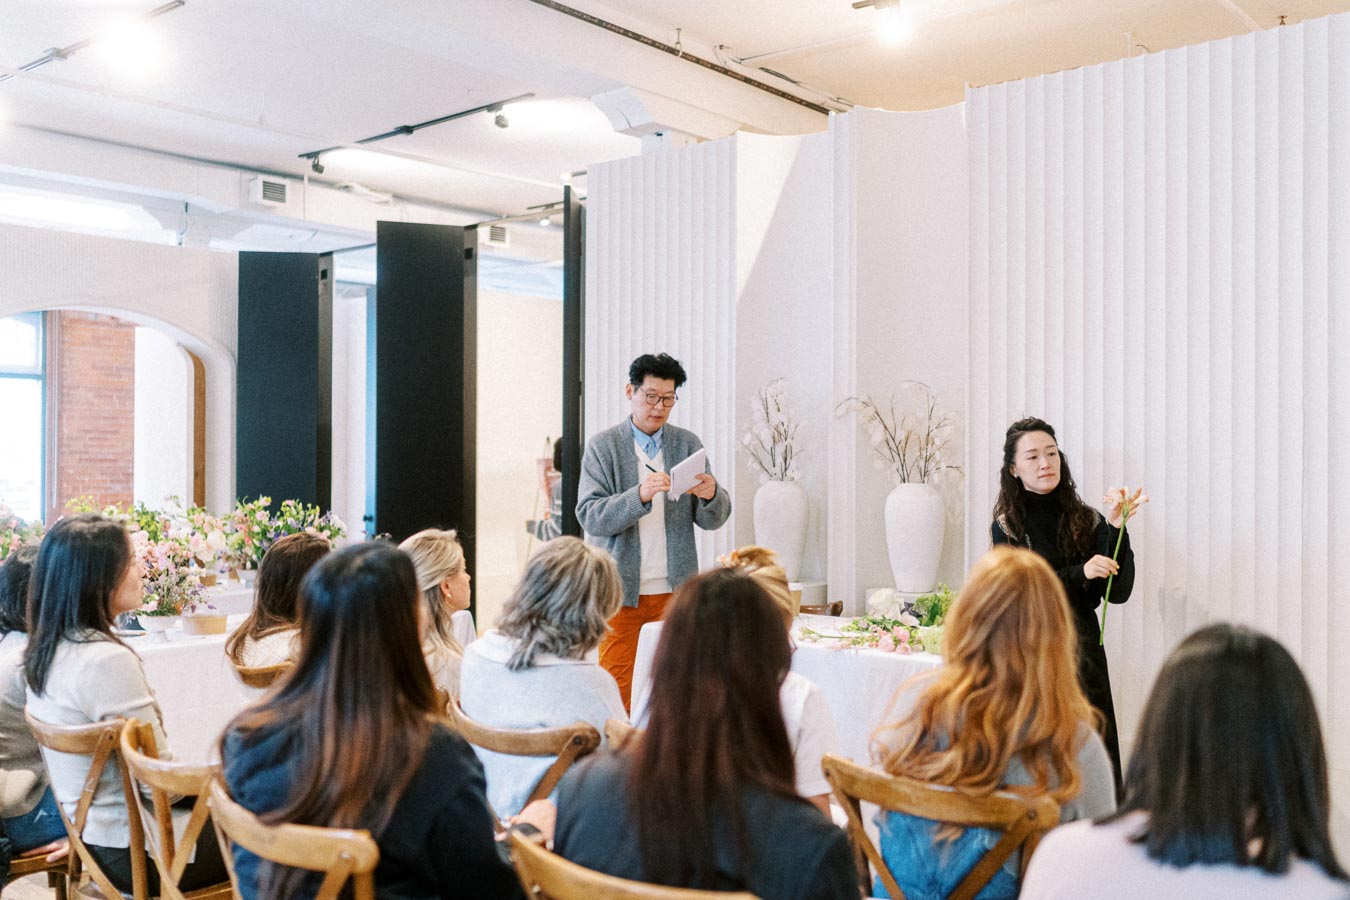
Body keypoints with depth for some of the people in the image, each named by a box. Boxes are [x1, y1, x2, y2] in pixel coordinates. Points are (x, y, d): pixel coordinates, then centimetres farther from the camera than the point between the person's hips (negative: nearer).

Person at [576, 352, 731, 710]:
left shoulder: (688, 444, 8)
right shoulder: (602, 446, 1)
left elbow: (713, 519, 6)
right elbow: (590, 517, -9)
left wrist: (711, 495, -18)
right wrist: (640, 495, -25)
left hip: (675, 590, 2)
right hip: (621, 590, -2)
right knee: (618, 691, 0)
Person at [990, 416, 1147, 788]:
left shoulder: (1086, 520, 4)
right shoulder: (1007, 526, -1)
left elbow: (1118, 591, -4)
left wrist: (1115, 527, -15)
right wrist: (1080, 574, -18)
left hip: (1084, 658, 2)